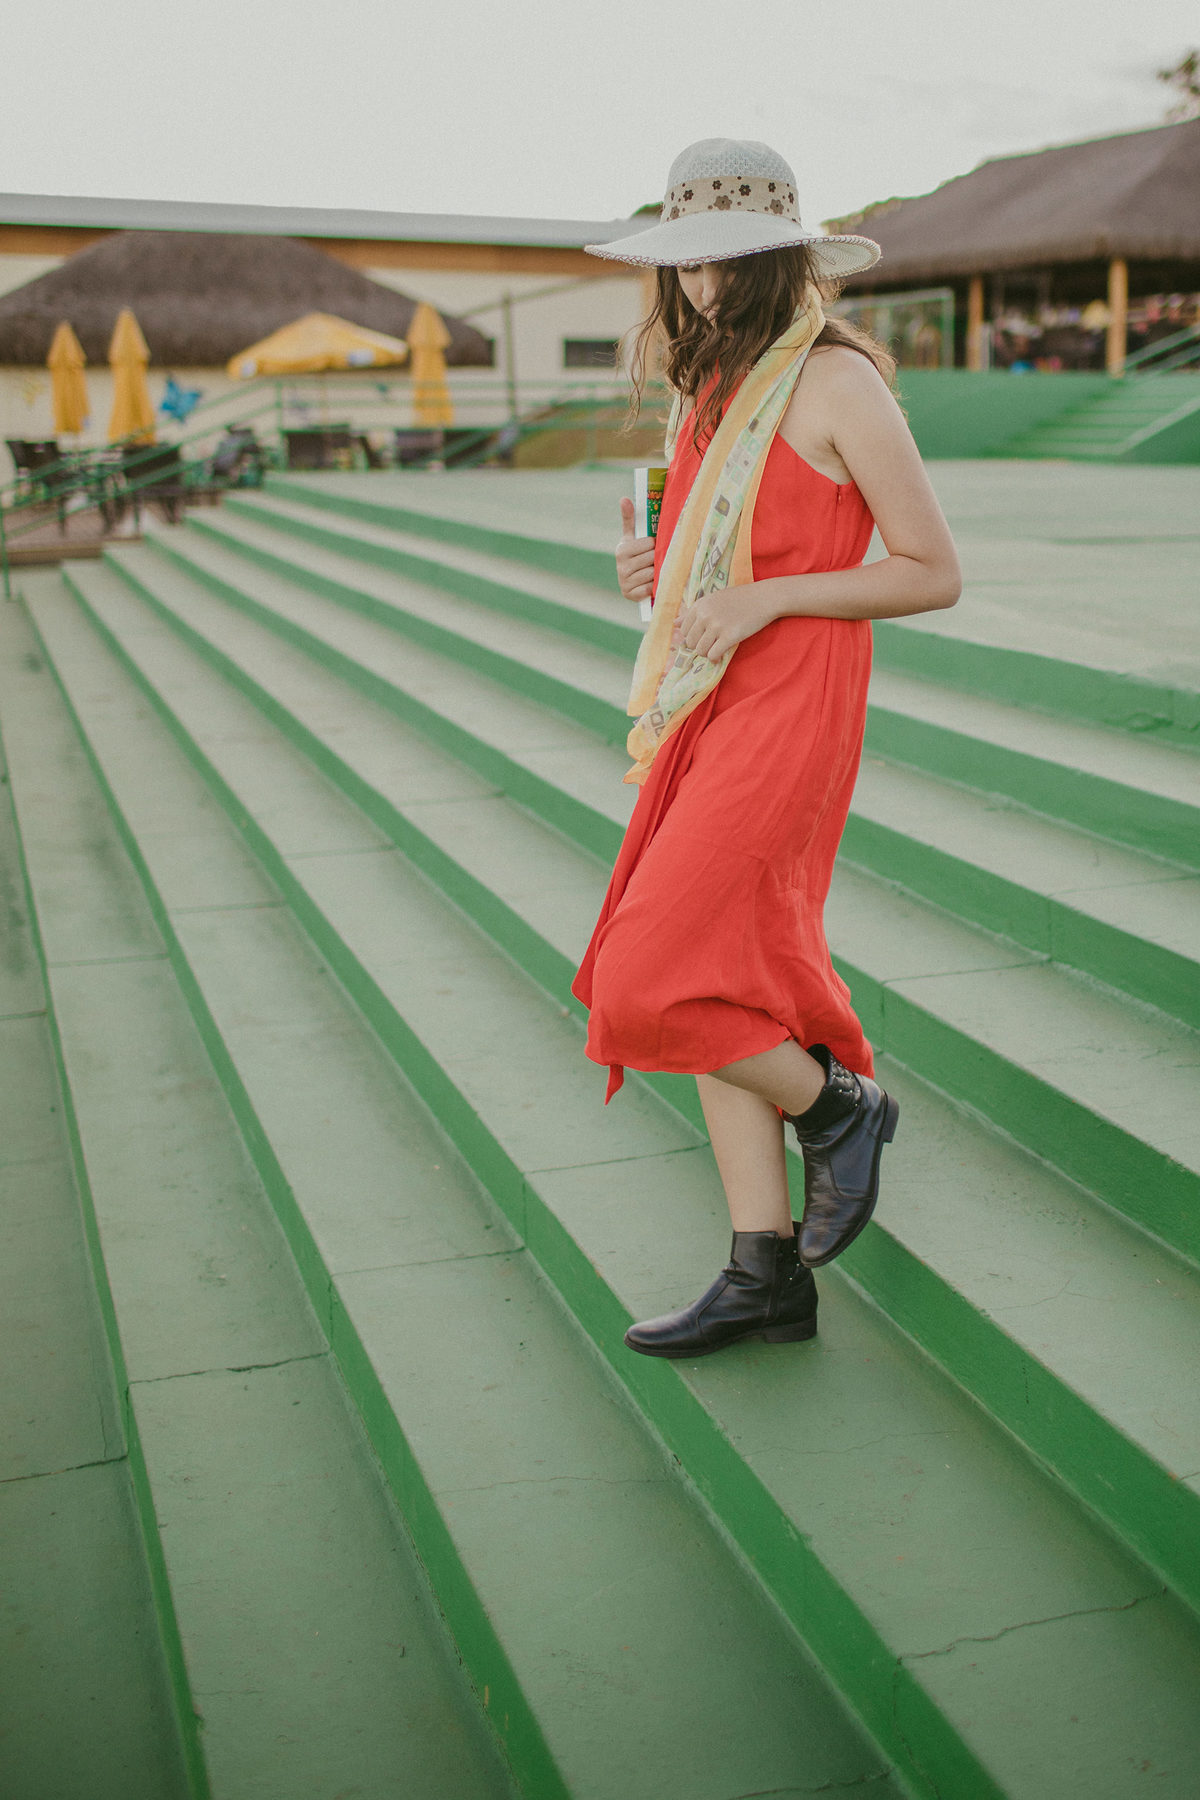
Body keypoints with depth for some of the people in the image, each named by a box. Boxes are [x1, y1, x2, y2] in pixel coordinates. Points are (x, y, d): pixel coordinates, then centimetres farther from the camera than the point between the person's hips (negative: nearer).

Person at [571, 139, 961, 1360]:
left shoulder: (837, 382, -8)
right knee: (720, 983, 7)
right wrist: (654, 569, 3)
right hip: (709, 710, 8)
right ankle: (766, 1272, 15)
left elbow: (933, 574, -8)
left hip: (788, 713, -8)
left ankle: (837, 1106, 13)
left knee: (647, 984, -13)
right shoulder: (716, 386, 15)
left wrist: (763, 599, -17)